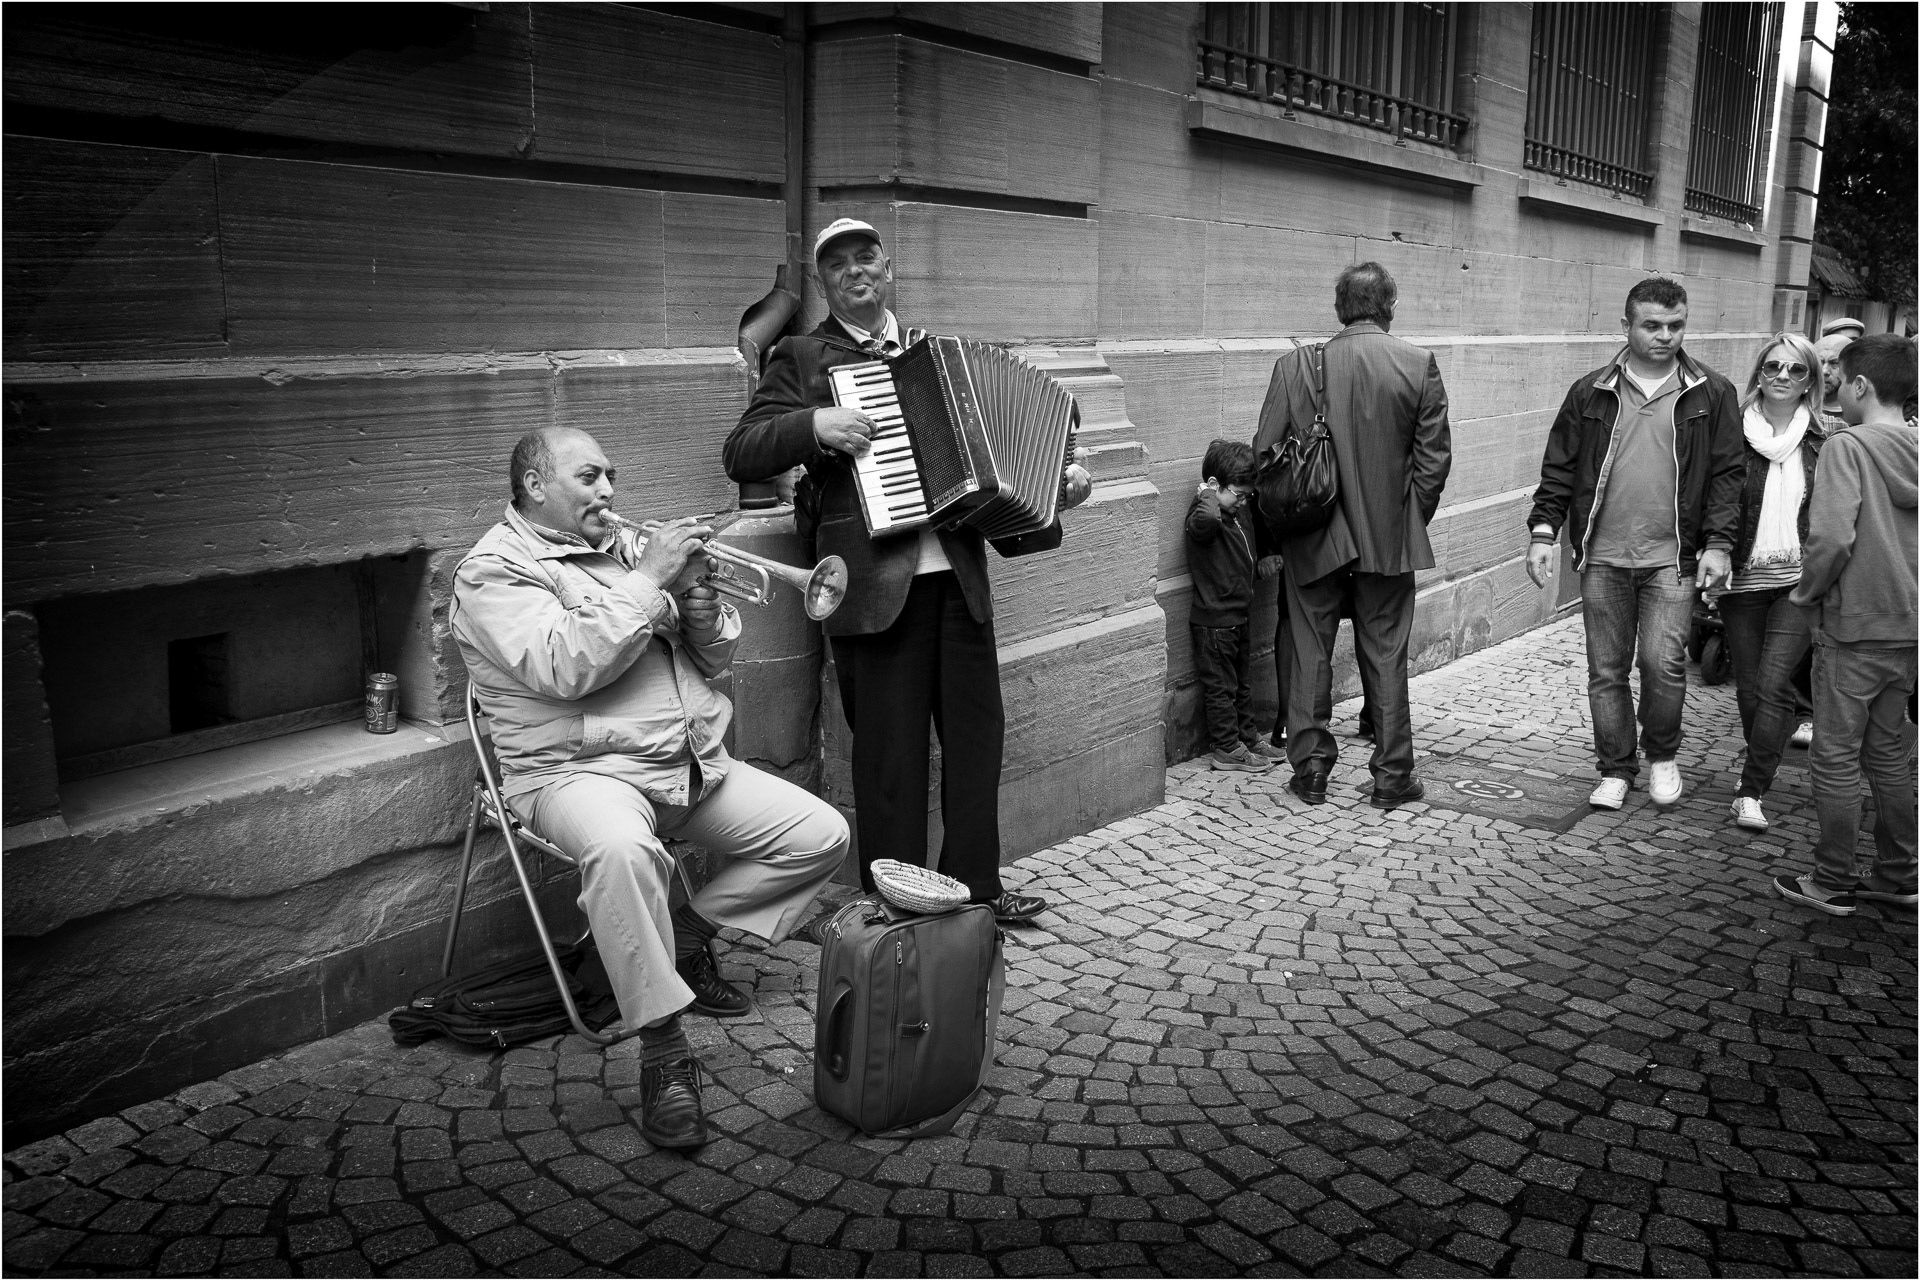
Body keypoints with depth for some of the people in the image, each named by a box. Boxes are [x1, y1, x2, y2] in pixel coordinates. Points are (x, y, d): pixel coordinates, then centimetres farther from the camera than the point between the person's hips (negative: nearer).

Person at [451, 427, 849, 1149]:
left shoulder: (625, 546, 18)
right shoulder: (495, 569, -3)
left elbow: (716, 658, 16)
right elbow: (564, 668, -23)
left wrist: (694, 592, -5)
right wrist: (648, 580, -19)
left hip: (696, 763, 7)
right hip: (582, 769, -7)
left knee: (821, 836, -3)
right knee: (621, 849, -40)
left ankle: (688, 934, 13)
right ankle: (663, 1053, -28)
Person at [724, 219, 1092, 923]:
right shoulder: (801, 357, 4)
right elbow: (741, 454, -3)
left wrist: (1055, 480, 10)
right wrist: (814, 424, -18)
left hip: (958, 572, 5)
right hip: (876, 580, -5)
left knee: (977, 731, 11)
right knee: (891, 751, 1)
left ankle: (976, 884, 25)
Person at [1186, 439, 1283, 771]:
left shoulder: (1236, 512, 9)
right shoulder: (1204, 514, -20)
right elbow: (1206, 520, -48)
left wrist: (1260, 566, 13)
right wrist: (1209, 494, -30)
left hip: (1237, 615, 9)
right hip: (1213, 620, -9)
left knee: (1243, 683, 19)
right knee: (1221, 685, 2)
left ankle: (1248, 737, 31)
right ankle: (1227, 749, 11)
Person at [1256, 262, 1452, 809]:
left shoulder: (1294, 367, -6)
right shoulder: (1418, 364, -5)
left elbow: (1264, 455, -3)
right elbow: (1434, 455, -3)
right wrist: (1412, 518, 10)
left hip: (1313, 538, 0)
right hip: (1389, 537, 0)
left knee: (1309, 651, 11)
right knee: (1385, 655, 10)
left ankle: (1310, 768, 16)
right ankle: (1392, 774, 17)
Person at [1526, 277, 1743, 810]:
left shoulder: (1711, 395, 4)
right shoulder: (1591, 393, 6)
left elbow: (1727, 474, 4)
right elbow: (1559, 468, 7)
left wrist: (1718, 543, -5)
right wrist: (1544, 531, -3)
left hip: (1672, 558, -1)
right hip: (1602, 557, 2)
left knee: (1663, 664, -7)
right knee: (1606, 670, 6)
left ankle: (1662, 756, 18)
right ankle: (1616, 769, 21)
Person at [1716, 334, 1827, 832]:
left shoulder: (1823, 444, 4)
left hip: (1798, 582, -1)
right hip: (1742, 579, 1)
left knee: (1773, 684, -12)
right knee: (1748, 688, 8)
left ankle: (1751, 793, -8)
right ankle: (1762, 771, 32)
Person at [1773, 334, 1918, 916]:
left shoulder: (1848, 445, -15)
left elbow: (1832, 538, -24)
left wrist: (1806, 592, -8)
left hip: (1851, 628, -7)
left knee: (1836, 758, 4)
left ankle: (1833, 883, 13)